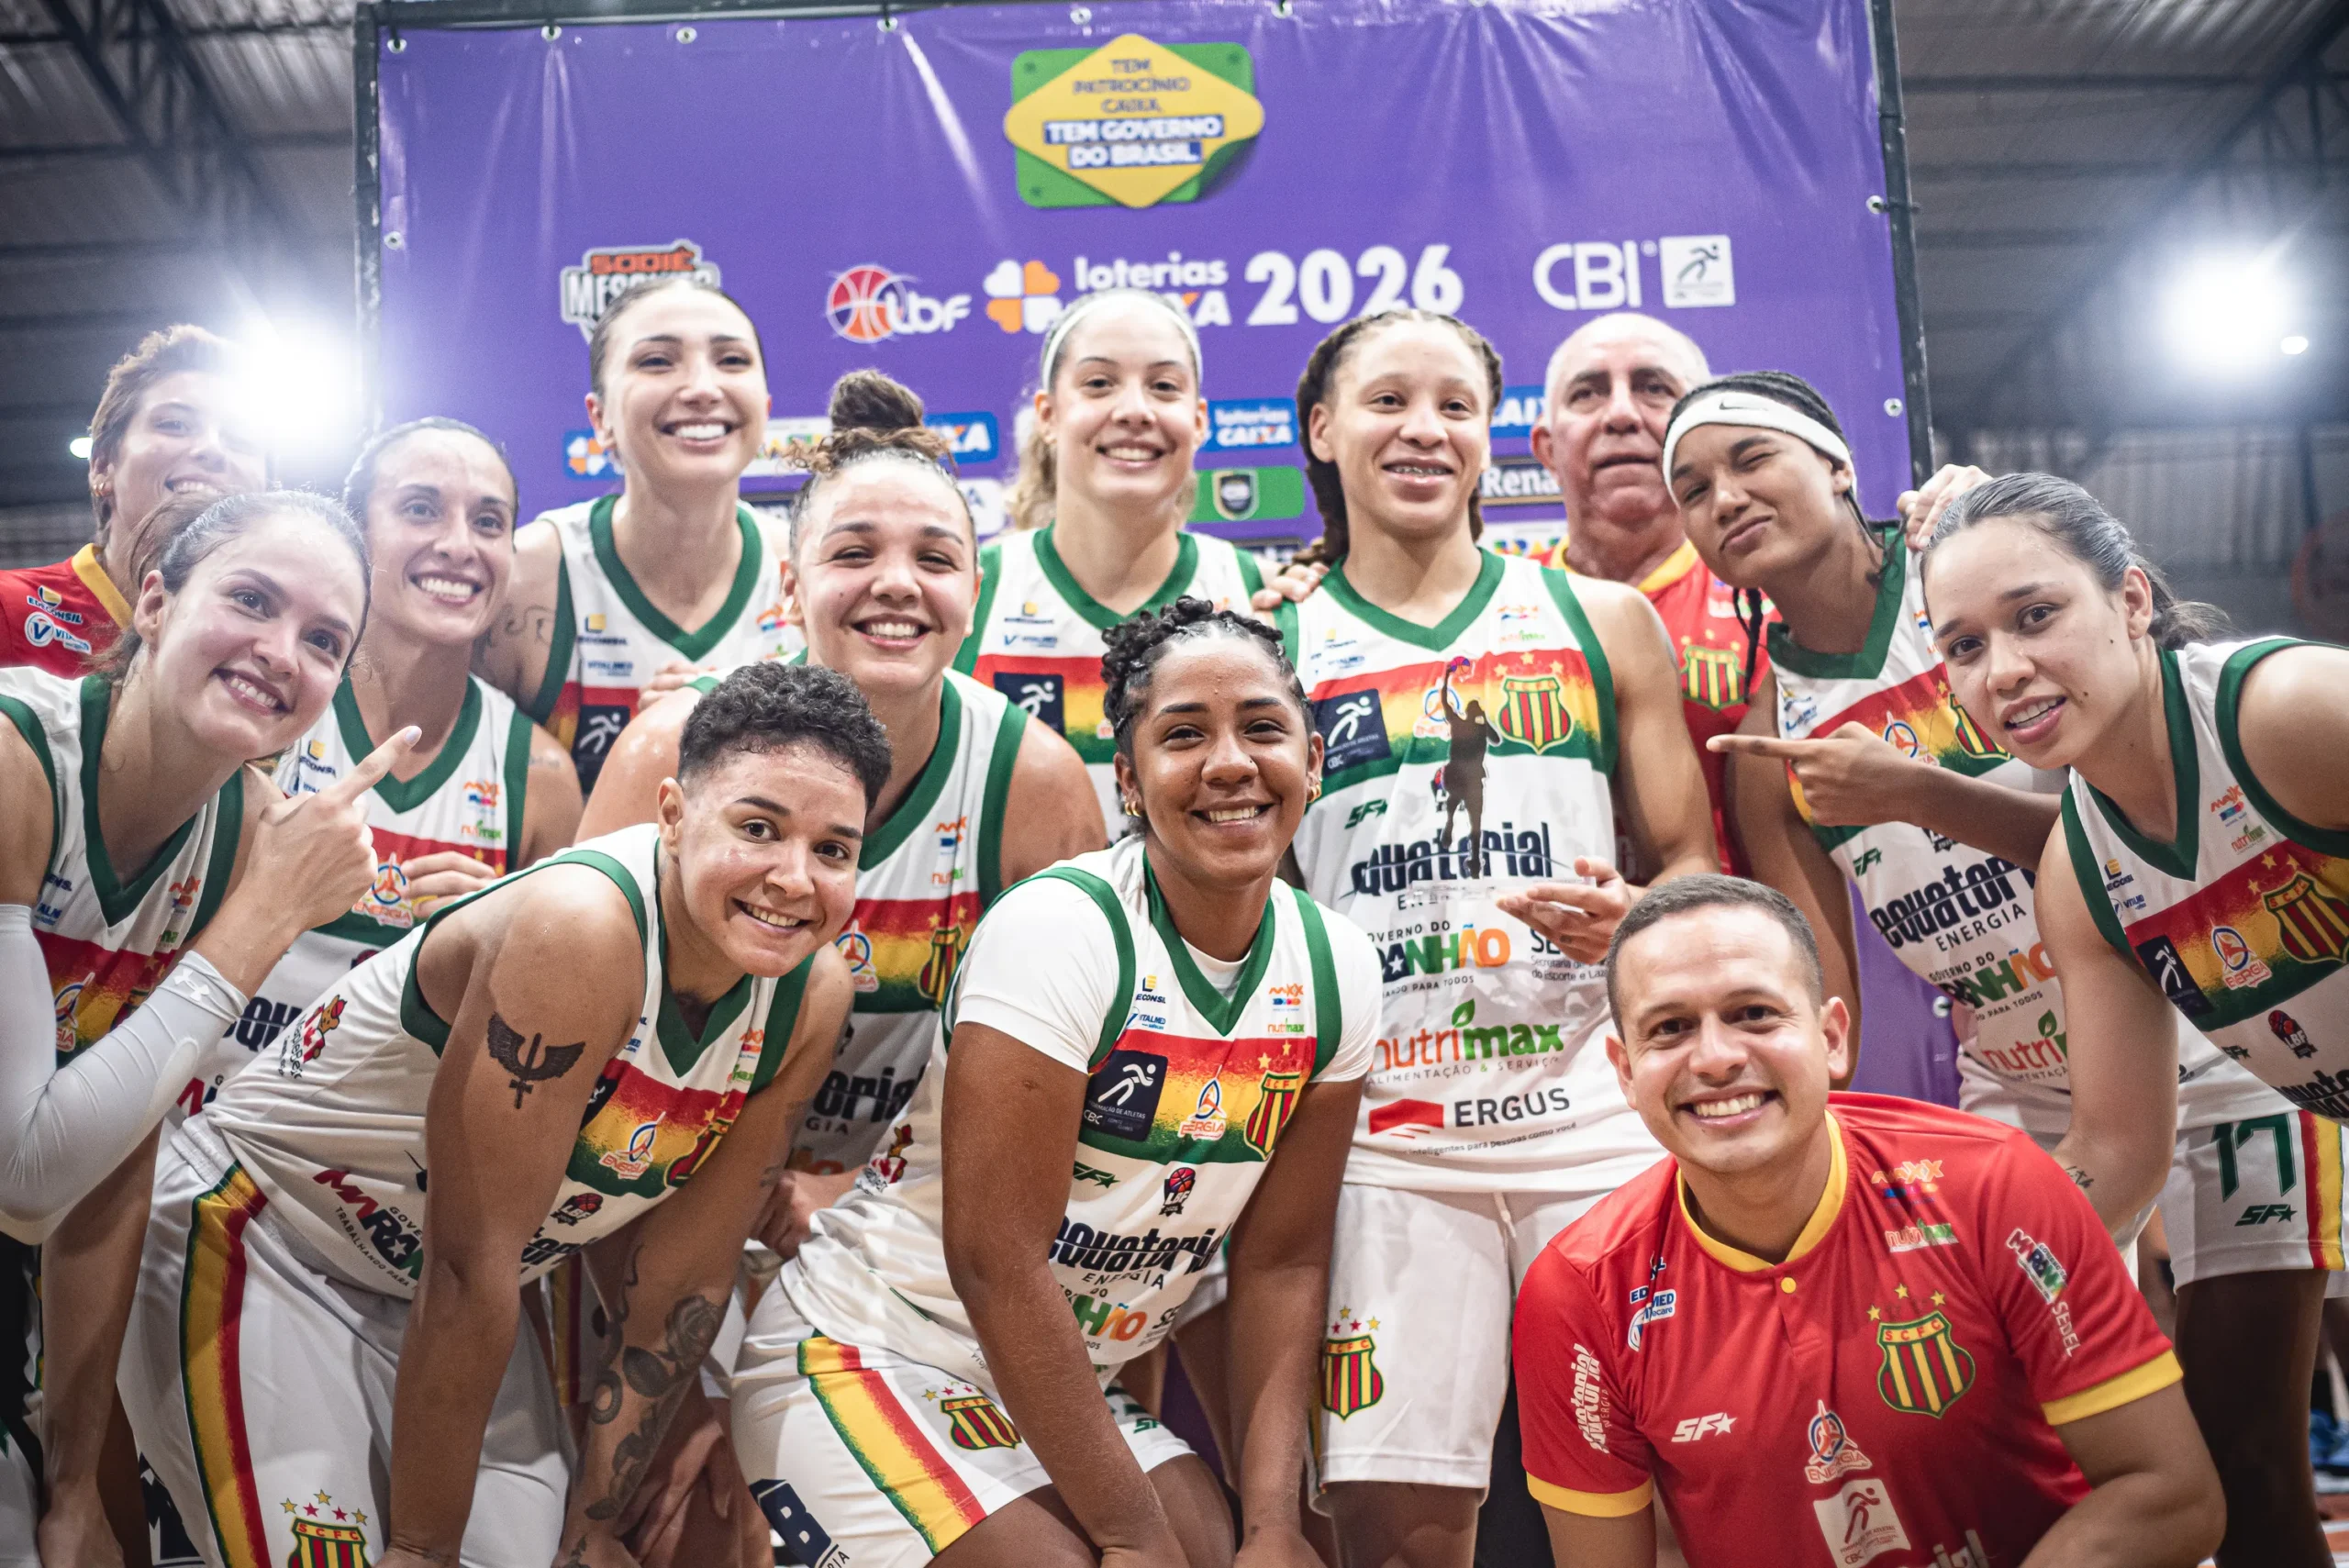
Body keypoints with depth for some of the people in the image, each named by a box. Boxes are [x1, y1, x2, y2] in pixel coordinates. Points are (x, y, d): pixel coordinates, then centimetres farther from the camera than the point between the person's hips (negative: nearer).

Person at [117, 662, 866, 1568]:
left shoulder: (811, 999, -11)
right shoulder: (580, 925, -32)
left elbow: (680, 1280, -2)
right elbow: (471, 1265, -27)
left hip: (455, 1298, 6)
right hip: (262, 1244, -6)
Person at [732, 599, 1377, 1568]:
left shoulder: (1337, 971, -3)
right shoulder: (1057, 933, -21)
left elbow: (1282, 1263, 0)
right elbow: (993, 1259, -23)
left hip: (1071, 1382, 6)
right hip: (876, 1358, -6)